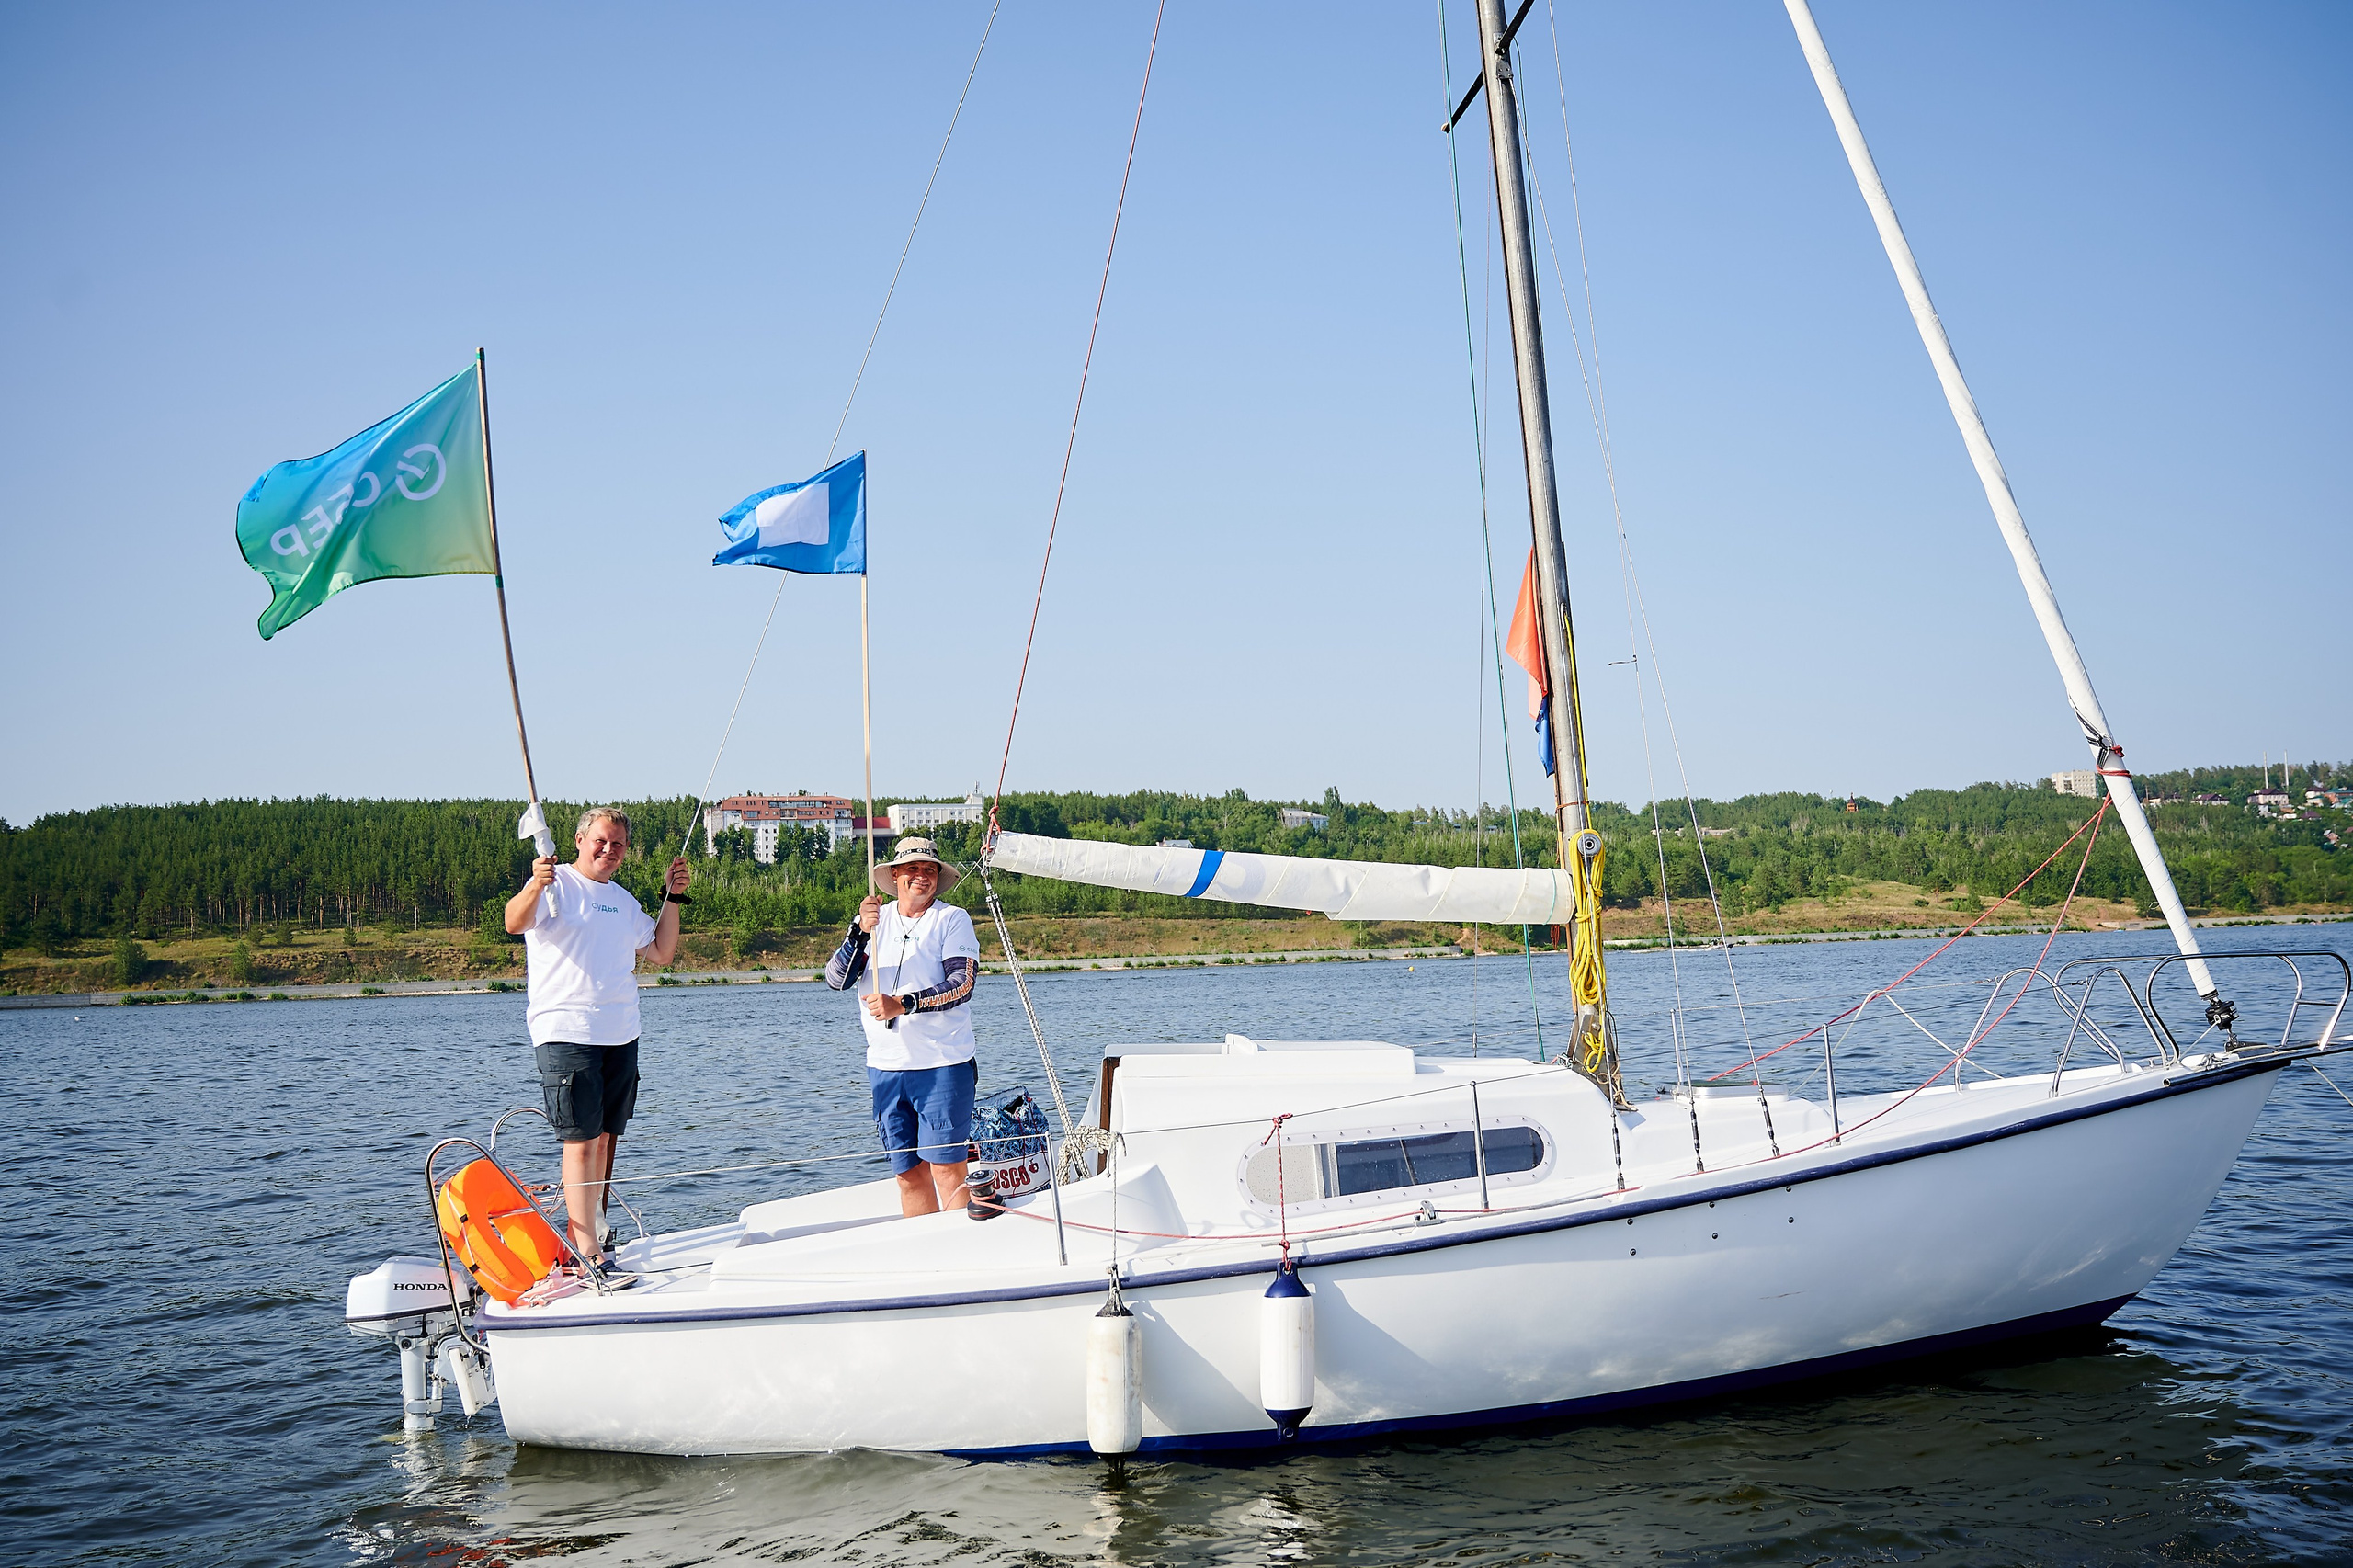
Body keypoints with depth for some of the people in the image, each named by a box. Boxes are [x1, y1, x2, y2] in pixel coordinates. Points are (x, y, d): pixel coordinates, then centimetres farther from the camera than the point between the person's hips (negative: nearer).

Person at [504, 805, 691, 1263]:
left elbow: (661, 951, 22)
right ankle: (587, 1256, -12)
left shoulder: (623, 900, 18)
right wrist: (535, 885, -42)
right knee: (582, 1139, -10)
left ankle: (588, 1227, 22)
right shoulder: (556, 885, -4)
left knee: (605, 1137, 11)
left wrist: (672, 897, 12)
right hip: (566, 1032, -7)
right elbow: (514, 923, -22)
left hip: (621, 1035, 7)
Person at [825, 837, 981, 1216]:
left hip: (943, 1064, -4)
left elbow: (962, 984, -13)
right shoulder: (876, 920, 10)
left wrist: (903, 1004, -23)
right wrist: (860, 932, -17)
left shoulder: (953, 919, -1)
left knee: (946, 1169, -7)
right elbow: (837, 980, -1)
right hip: (885, 1067, 4)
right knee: (908, 1172, 9)